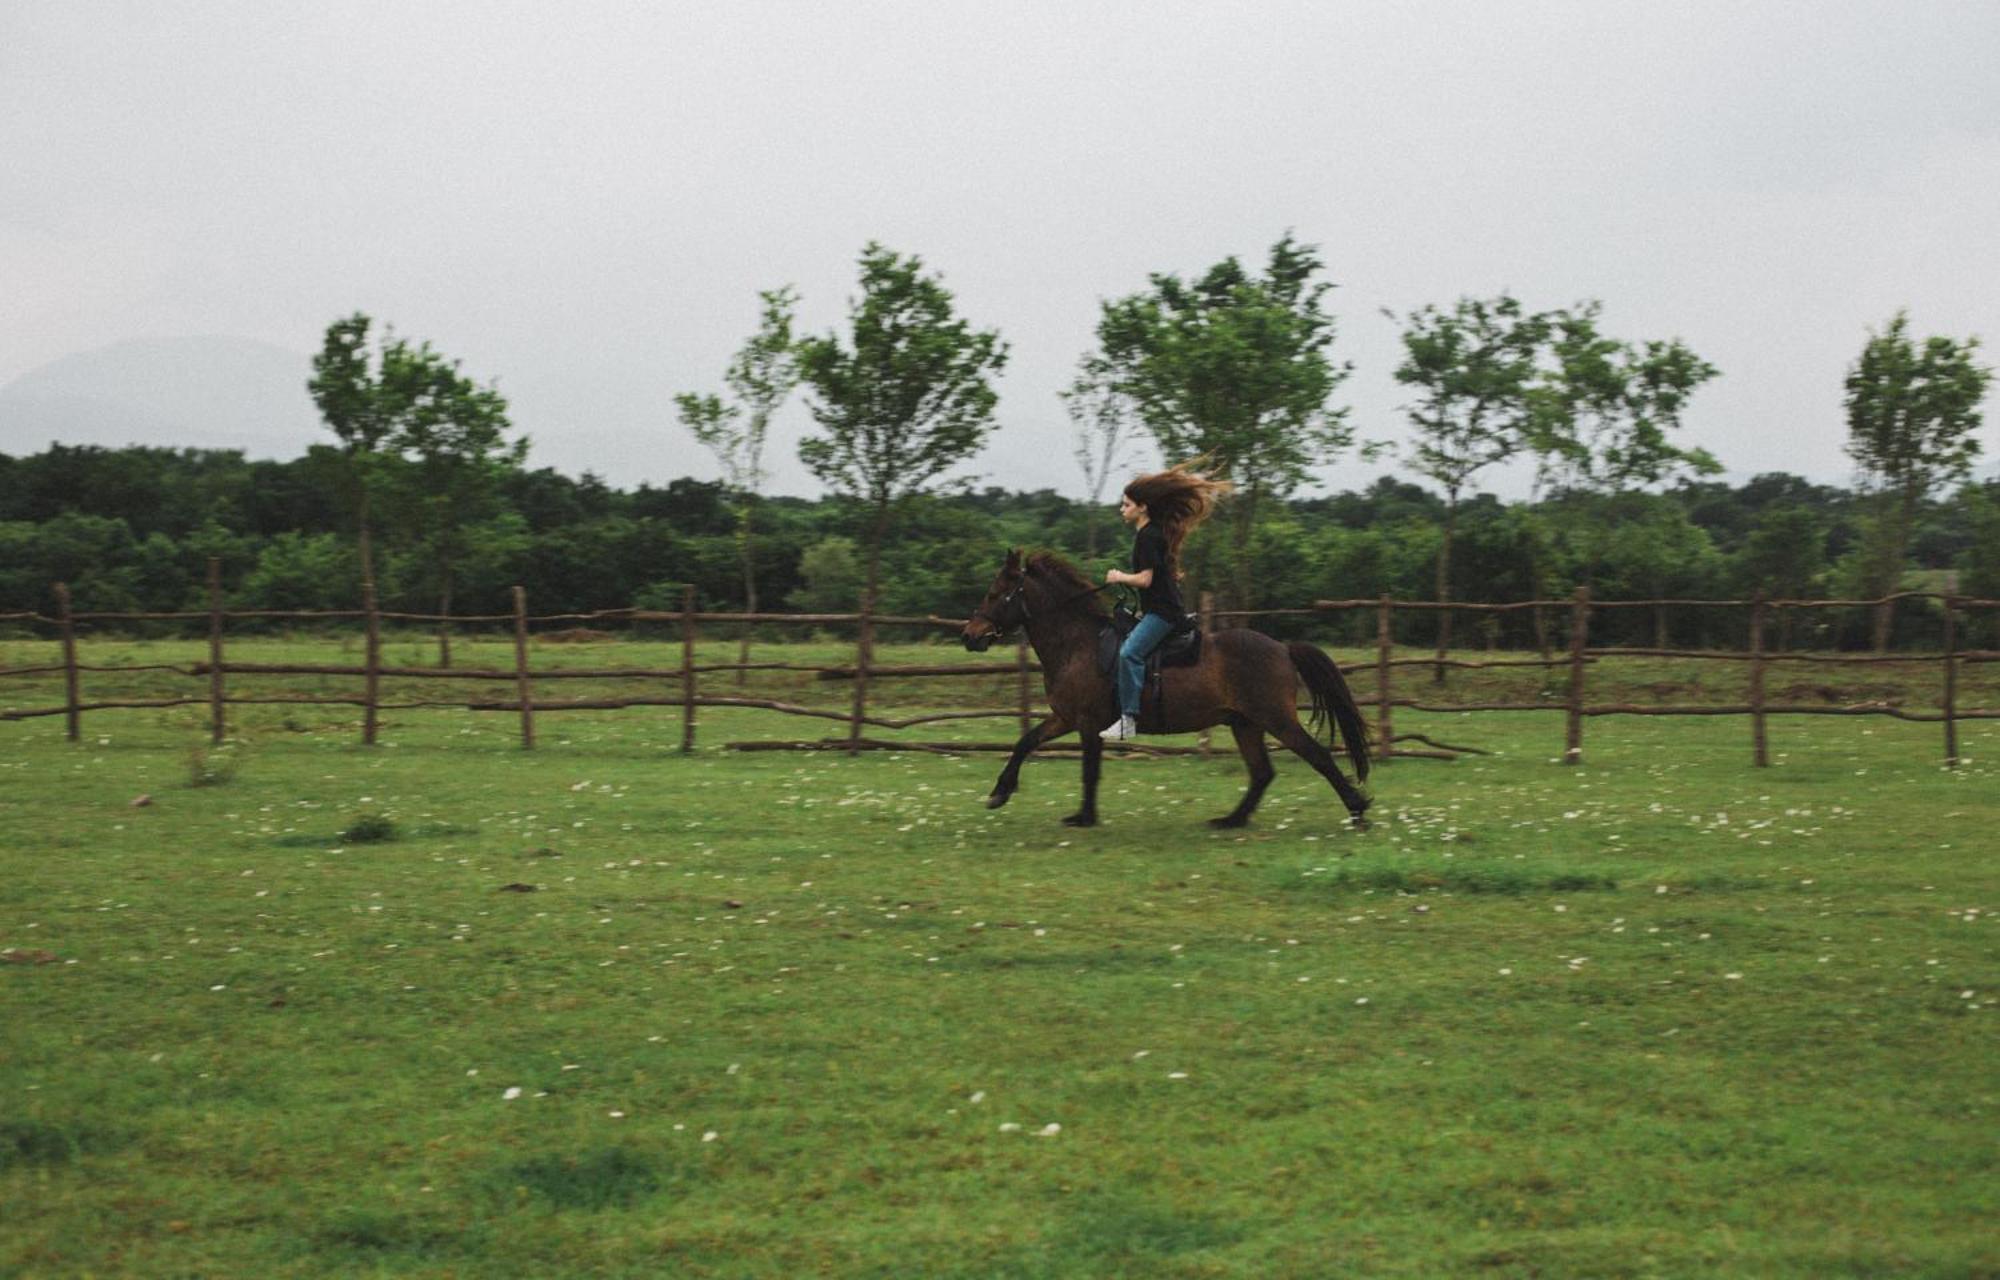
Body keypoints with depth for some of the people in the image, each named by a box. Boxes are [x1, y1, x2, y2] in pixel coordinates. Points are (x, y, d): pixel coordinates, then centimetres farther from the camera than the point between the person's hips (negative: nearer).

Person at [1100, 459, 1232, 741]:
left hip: (1162, 612, -11)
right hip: (1156, 610, 11)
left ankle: (1129, 718, -32)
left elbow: (1145, 579, -19)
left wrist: (1119, 577, -3)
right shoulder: (1148, 534, 18)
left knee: (1130, 652, -25)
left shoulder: (1148, 536, -13)